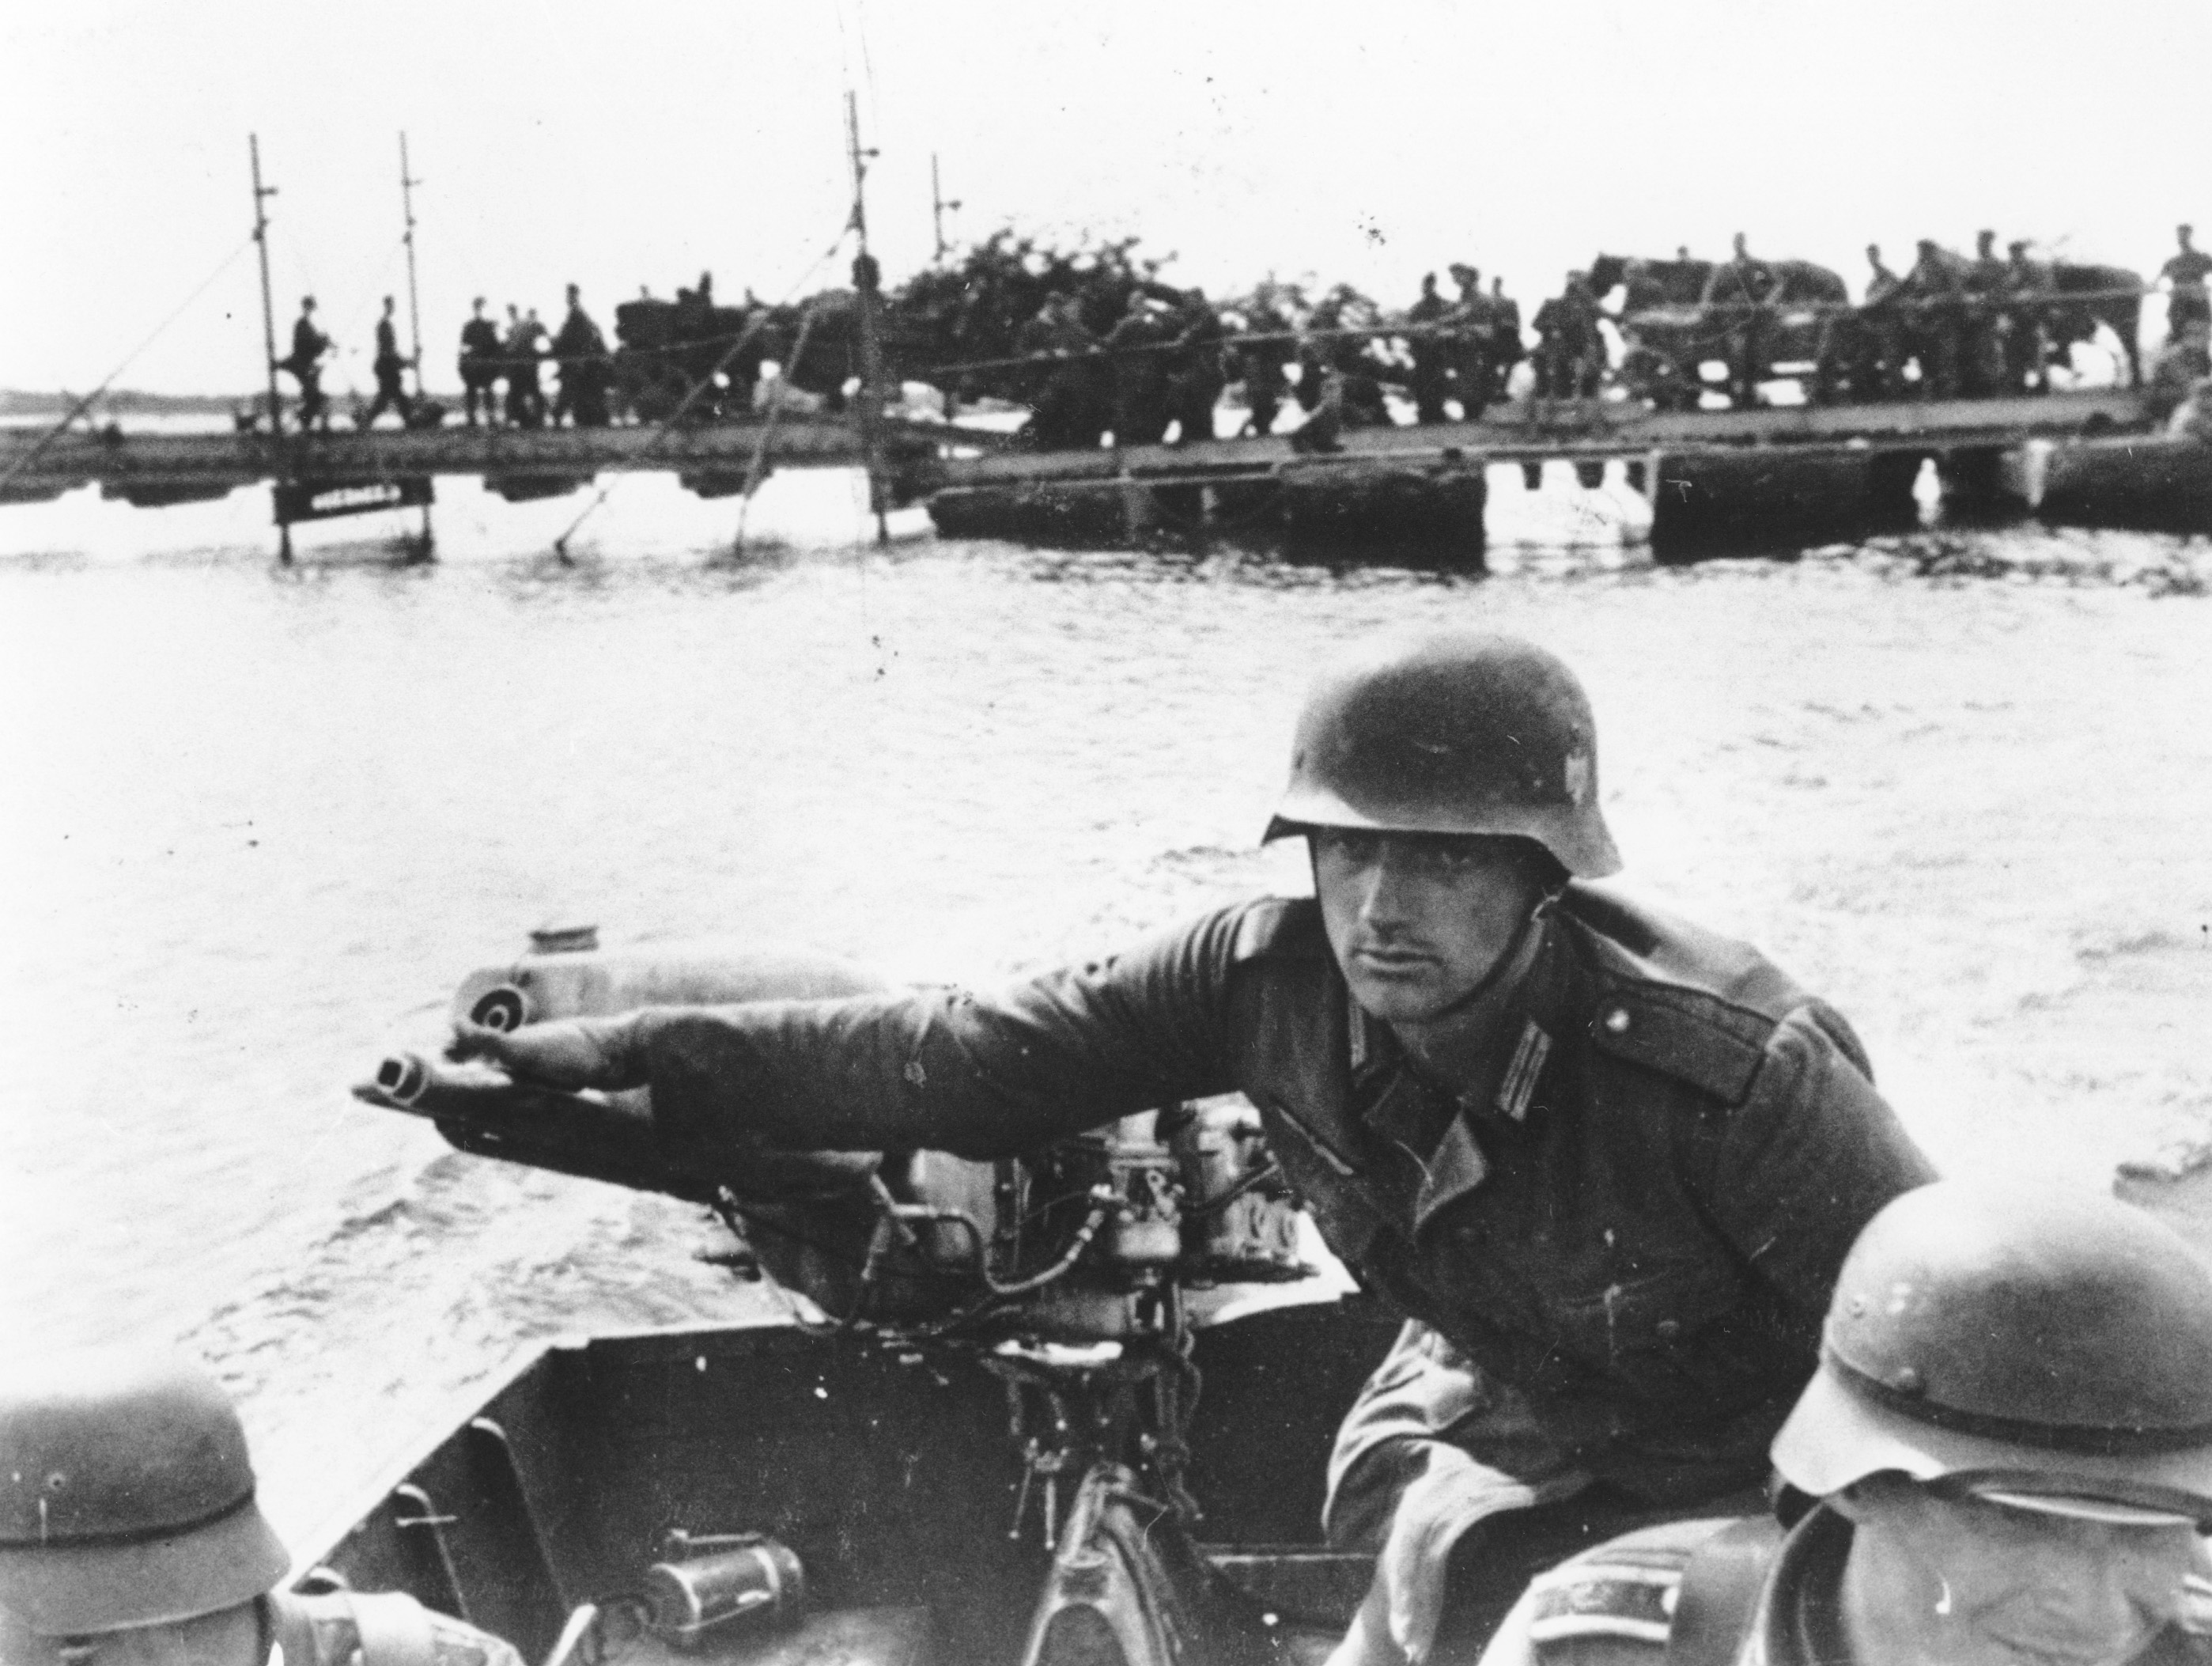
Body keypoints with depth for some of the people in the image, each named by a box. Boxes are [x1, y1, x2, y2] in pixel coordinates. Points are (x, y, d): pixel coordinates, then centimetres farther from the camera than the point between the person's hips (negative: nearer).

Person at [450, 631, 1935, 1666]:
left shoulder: (1735, 1068, -35)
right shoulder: (1278, 975, -21)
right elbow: (980, 1060, -17)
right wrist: (636, 1055, -21)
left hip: (1731, 1498, -3)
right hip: (1480, 1424, 4)